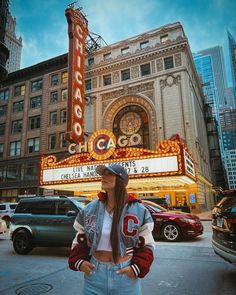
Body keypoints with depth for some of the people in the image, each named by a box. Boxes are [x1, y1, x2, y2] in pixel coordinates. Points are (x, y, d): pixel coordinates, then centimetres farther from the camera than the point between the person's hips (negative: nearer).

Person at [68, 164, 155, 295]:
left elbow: (147, 245, -1)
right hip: (94, 274, 2)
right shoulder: (89, 209, 0)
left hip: (126, 276, -2)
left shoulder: (139, 211, -7)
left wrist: (137, 267, -13)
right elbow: (79, 241, 9)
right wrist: (79, 261, -7)